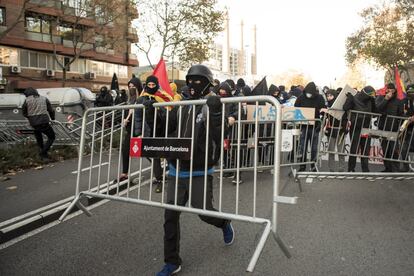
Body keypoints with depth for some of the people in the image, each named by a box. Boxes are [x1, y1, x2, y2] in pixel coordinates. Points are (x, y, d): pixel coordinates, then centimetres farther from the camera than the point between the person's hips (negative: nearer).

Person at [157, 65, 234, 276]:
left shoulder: (211, 107, -8)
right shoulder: (182, 108, 10)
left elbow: (220, 139, -19)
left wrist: (215, 113, -30)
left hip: (199, 172, -5)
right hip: (177, 170, 6)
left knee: (204, 211, -2)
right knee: (171, 214, 4)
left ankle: (225, 224, 36)